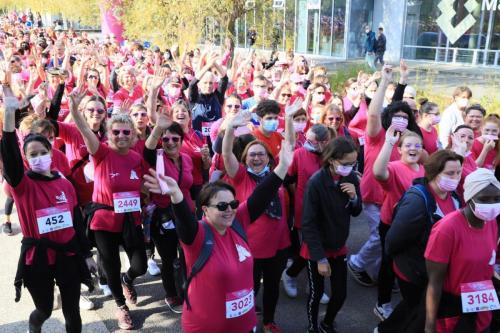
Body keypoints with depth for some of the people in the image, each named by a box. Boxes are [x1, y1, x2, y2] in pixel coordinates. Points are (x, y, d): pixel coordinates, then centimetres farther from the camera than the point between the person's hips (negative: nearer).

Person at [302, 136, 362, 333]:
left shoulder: (352, 178, -8)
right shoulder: (316, 182, -24)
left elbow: (356, 212, 5)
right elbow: (308, 224, -20)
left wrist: (354, 197, -17)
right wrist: (320, 258, -19)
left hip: (339, 246, 5)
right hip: (317, 248, -4)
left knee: (340, 293, 11)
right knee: (317, 293, 10)